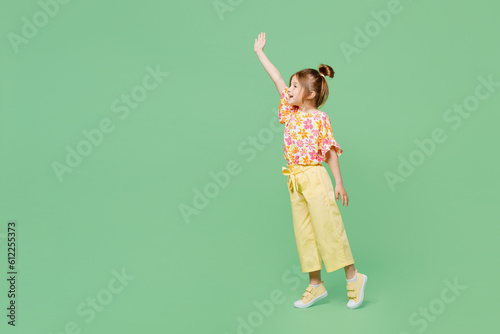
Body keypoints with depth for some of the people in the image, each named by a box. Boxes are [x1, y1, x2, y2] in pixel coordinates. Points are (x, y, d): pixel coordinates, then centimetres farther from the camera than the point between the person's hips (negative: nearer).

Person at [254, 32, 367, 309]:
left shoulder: (320, 118, -6)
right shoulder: (291, 111, 9)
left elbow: (330, 151, -7)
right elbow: (277, 79, 14)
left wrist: (339, 183, -9)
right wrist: (260, 53, 19)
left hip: (315, 177, -7)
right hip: (295, 180, 7)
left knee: (328, 227, -4)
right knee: (304, 233, 8)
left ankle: (353, 277, 11)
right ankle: (315, 285, 17)